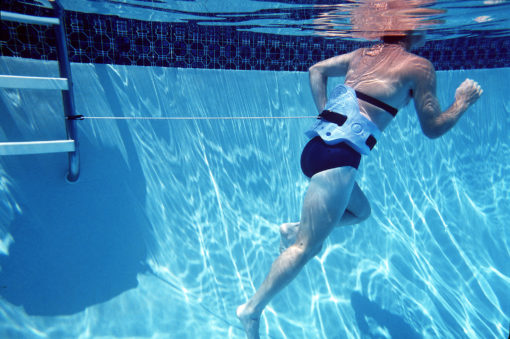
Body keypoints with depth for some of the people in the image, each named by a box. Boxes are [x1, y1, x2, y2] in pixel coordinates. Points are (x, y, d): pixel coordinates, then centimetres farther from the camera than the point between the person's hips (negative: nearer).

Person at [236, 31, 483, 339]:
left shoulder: (364, 53, 20)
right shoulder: (420, 66, 2)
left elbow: (317, 69, 24)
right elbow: (433, 128, 6)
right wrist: (463, 102, 23)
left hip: (321, 144, 9)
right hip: (338, 155, -9)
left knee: (360, 210, 28)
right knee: (307, 246, -5)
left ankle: (295, 229, 23)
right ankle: (252, 310, 2)